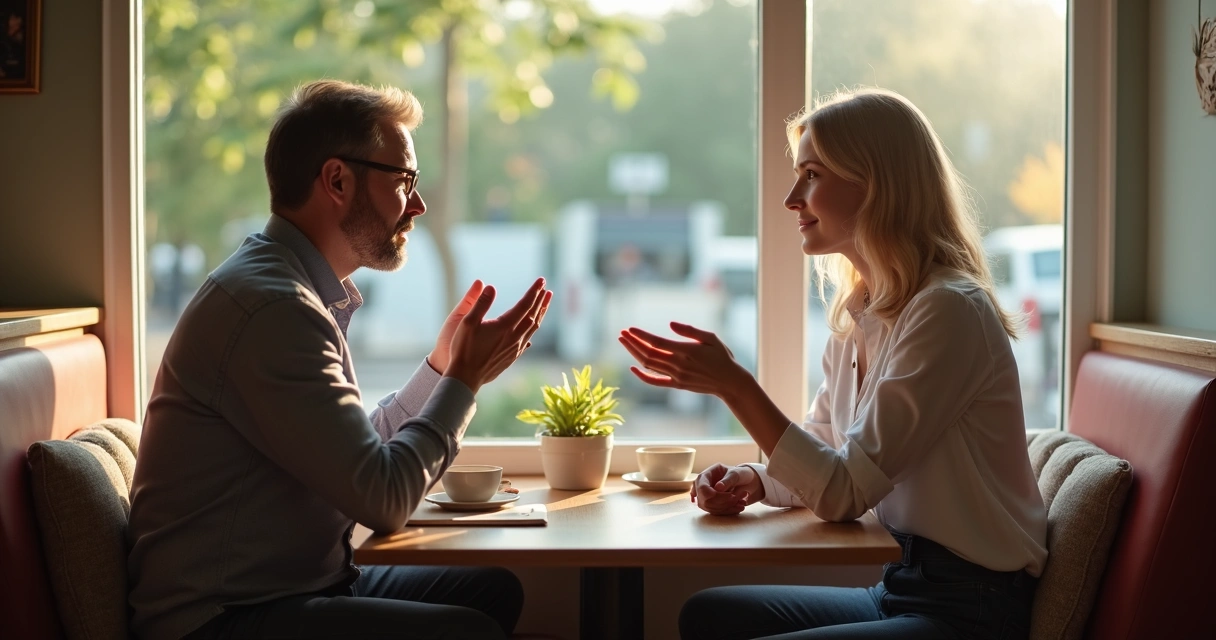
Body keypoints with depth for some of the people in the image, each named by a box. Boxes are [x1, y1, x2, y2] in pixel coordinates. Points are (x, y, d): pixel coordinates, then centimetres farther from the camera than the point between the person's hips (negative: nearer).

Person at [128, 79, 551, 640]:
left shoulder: (299, 290, 12)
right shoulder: (272, 306, -22)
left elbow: (356, 456, 16)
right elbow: (383, 500, -22)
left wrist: (442, 365, 13)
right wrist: (463, 379, -10)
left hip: (295, 583, 10)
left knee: (495, 589, 7)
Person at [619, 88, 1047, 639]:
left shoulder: (948, 311, -19)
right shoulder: (858, 314, 9)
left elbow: (844, 494, -20)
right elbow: (821, 461, 16)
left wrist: (733, 385, -24)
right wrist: (752, 481, -5)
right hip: (903, 587, 8)